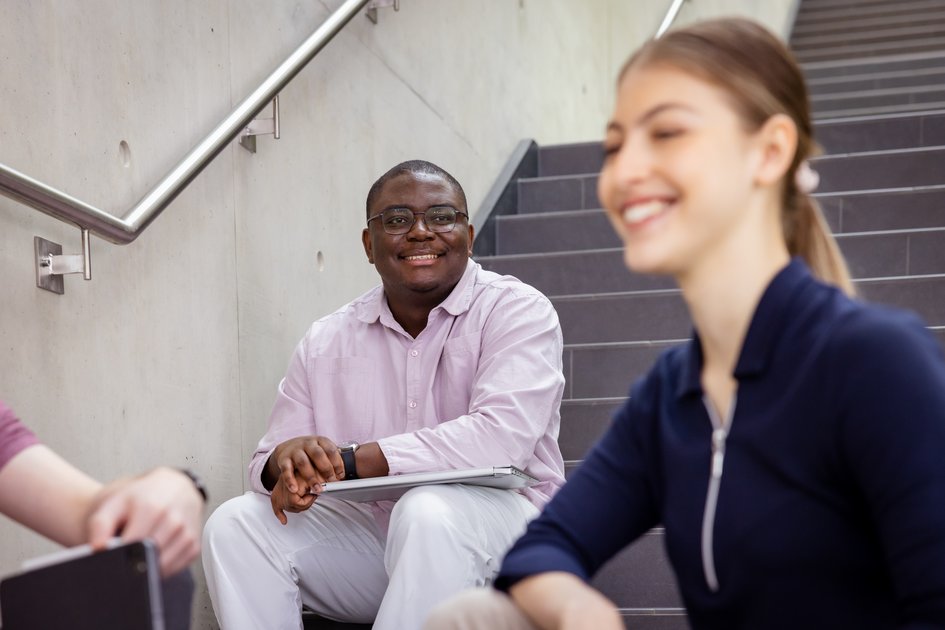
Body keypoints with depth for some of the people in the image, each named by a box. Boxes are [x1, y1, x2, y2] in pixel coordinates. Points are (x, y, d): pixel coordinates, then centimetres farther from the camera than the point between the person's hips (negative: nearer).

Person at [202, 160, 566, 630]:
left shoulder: (518, 310, -6)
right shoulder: (325, 342, 9)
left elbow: (501, 436, -23)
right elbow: (268, 463, 7)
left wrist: (349, 462, -23)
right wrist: (287, 461, -21)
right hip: (369, 532, 5)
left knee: (427, 511, -36)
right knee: (235, 523, -15)